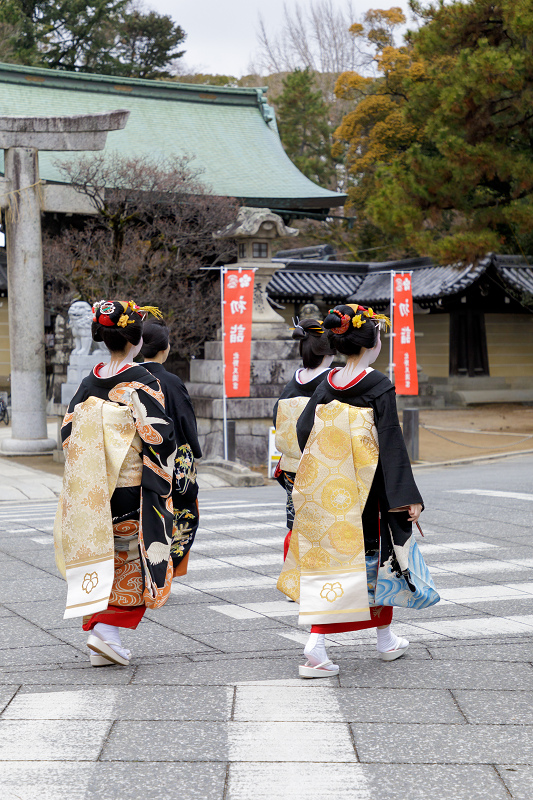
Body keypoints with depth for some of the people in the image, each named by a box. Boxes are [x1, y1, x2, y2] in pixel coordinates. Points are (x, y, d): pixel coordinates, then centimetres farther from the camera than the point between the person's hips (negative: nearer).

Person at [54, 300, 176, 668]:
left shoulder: (90, 383, 5)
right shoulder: (143, 383, -12)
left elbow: (69, 432, 7)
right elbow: (159, 435, -16)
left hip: (94, 491, 5)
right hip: (134, 487, -5)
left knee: (102, 555, 12)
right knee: (135, 559, 5)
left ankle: (99, 637, 11)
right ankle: (108, 630, -8)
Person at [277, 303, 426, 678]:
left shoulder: (327, 385, 4)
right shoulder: (379, 387, -12)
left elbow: (303, 429, 6)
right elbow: (391, 444, -14)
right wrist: (408, 497, -12)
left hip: (327, 491, 4)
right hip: (365, 490, -4)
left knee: (328, 558, 4)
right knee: (374, 555, 11)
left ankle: (317, 643, -9)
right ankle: (386, 639, 26)